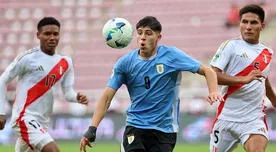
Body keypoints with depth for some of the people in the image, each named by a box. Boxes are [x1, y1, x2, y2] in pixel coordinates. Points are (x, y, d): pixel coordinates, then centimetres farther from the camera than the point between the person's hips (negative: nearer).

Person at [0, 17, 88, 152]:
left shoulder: (65, 63, 10)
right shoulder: (28, 58, -7)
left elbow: (68, 92, 12)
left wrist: (77, 97, -12)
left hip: (42, 122, 7)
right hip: (25, 118, -7)